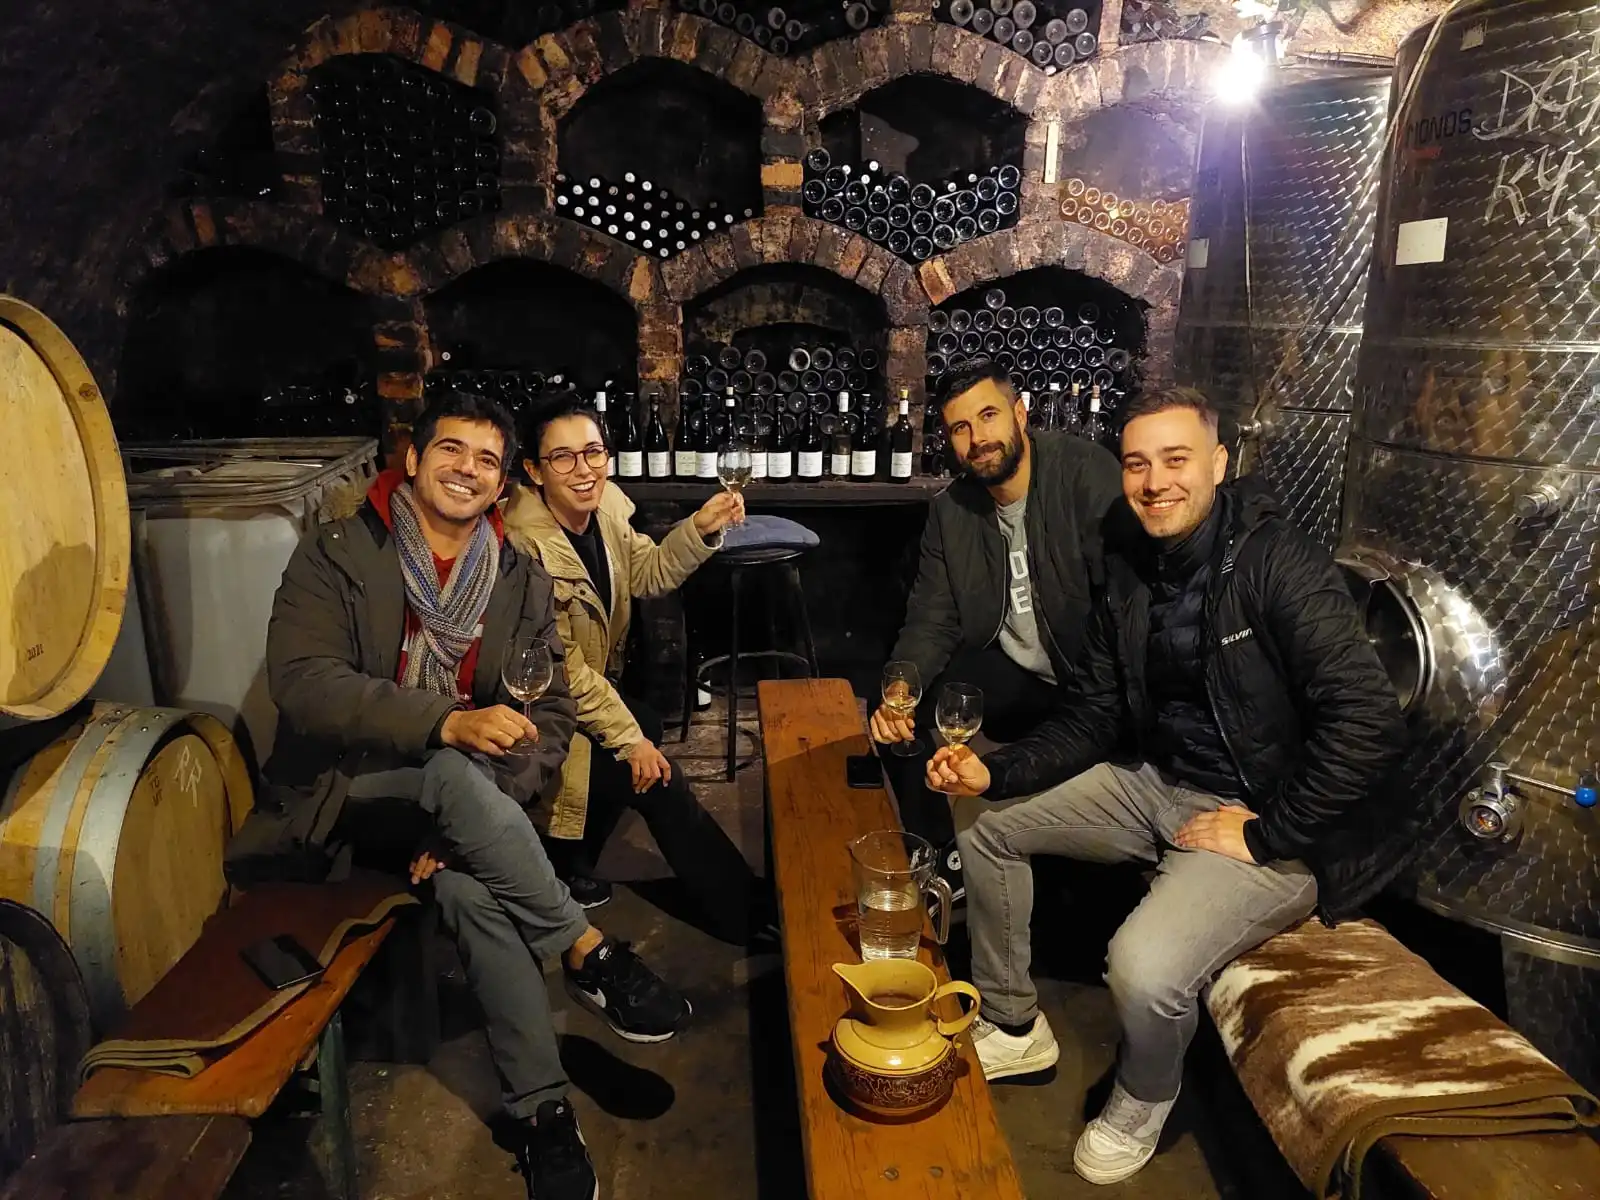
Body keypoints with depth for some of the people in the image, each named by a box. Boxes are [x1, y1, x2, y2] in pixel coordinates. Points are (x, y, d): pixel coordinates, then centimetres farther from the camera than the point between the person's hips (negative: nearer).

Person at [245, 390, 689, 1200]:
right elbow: (302, 683, -20)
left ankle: (543, 1110, -22)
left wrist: (485, 816, -18)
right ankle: (589, 953, -26)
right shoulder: (338, 556, -6)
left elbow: (552, 713, -1)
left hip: (457, 790, 3)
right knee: (455, 775, -35)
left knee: (469, 886, -30)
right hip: (346, 785, -2)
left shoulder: (522, 579, 4)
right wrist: (447, 723, -34)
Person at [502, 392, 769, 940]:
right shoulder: (525, 546, -28)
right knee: (658, 778, -13)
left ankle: (570, 864, 17)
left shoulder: (605, 507, -7)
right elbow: (560, 668, -24)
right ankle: (745, 912, 2)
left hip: (590, 686, 8)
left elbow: (650, 574, 8)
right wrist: (629, 739, -20)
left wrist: (702, 528, -9)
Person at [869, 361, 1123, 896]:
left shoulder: (1087, 472, -17)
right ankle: (940, 857, 11)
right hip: (1008, 669, 6)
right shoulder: (951, 511, 1)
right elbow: (932, 623, -1)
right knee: (897, 716, -7)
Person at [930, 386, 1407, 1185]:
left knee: (1143, 967, -30)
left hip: (1269, 820, -7)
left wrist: (1264, 836, -21)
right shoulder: (1128, 571, 1)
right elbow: (1093, 714, 5)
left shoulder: (1277, 562, -20)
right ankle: (1013, 1027, 27)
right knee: (989, 832, 9)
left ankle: (1141, 1104, 8)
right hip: (1158, 783, 8)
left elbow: (1368, 721, -26)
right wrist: (995, 773, -9)